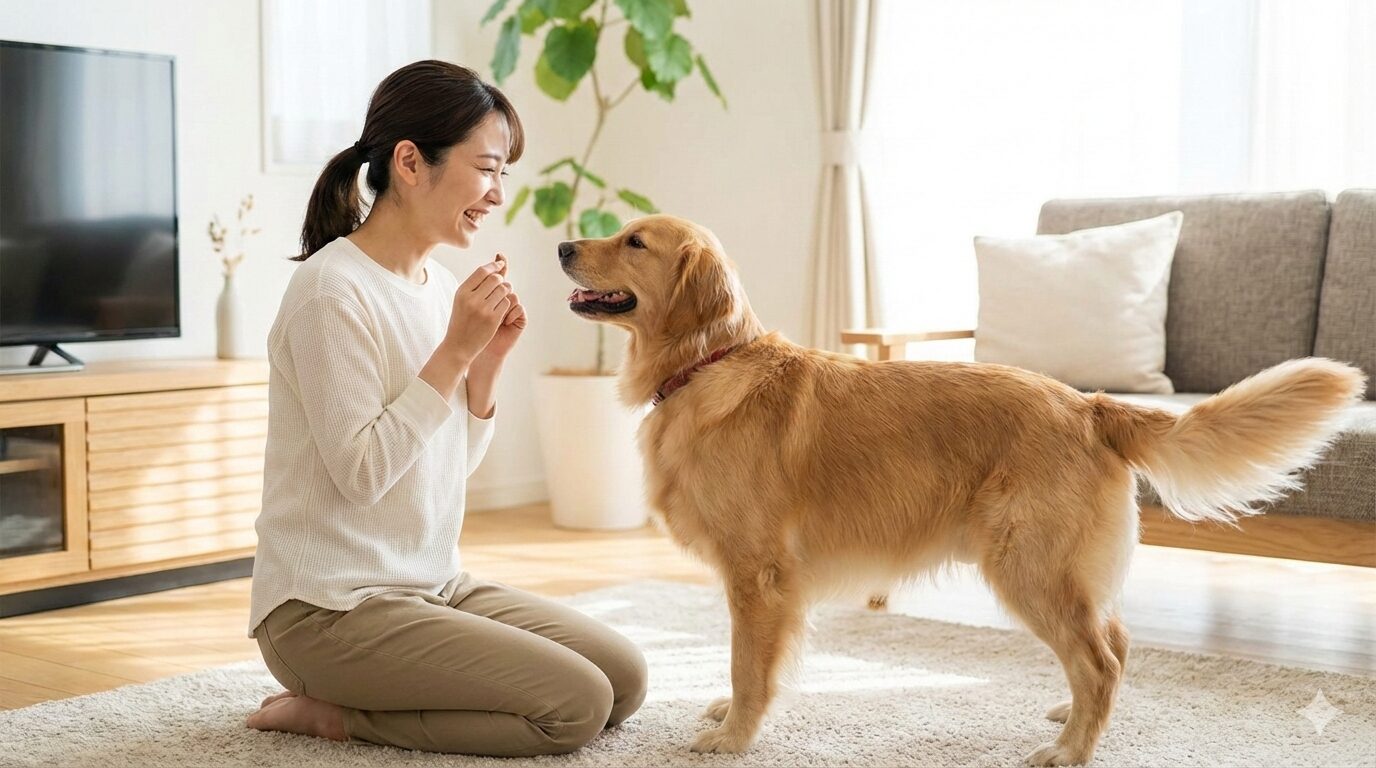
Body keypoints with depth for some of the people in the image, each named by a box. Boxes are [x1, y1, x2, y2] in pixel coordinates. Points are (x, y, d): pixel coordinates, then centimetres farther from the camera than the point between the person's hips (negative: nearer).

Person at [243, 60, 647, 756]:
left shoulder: (439, 283, 8)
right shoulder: (333, 289, -17)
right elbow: (361, 475, -21)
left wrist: (487, 360, -4)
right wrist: (454, 349, -21)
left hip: (434, 585, 9)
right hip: (331, 606, -9)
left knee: (625, 679, 5)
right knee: (577, 705, -16)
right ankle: (330, 712, -2)